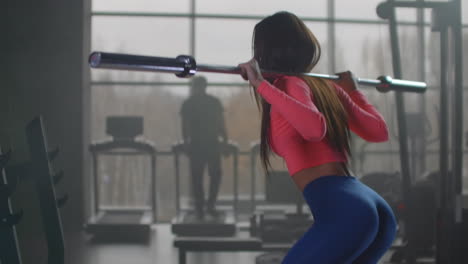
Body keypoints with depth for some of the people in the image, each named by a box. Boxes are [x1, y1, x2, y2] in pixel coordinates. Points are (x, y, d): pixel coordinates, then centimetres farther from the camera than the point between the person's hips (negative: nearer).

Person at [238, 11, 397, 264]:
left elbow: (315, 127, -24)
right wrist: (353, 90, 42)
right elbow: (380, 131, 26)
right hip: (374, 210, 9)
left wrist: (261, 84, -17)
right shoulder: (326, 86, 20)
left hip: (342, 212, -9)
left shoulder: (290, 84, -2)